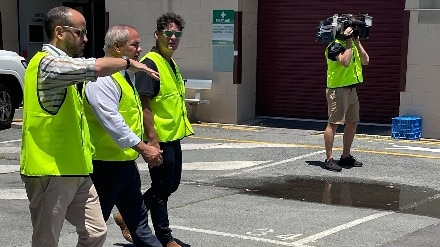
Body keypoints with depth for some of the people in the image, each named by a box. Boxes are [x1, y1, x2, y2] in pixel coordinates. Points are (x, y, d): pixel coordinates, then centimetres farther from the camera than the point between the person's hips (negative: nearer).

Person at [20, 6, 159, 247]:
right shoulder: (48, 63, -18)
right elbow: (97, 67, -32)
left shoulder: (59, 63, 16)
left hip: (74, 171, 10)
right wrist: (129, 63, -15)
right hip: (50, 172, -10)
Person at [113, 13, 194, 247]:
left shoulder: (171, 64, 13)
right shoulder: (150, 64, -17)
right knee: (162, 189, 2)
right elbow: (144, 105, -22)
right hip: (159, 139, -10)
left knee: (172, 184, 18)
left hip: (173, 137, 10)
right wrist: (152, 139, -25)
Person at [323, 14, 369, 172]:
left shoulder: (352, 45, 15)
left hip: (351, 89, 10)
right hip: (338, 89, -10)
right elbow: (345, 61, -28)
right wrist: (349, 42, -20)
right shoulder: (335, 45, -13)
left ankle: (346, 156, 24)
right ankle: (329, 159, -7)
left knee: (353, 122, 13)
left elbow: (365, 61, 7)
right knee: (334, 123, -9)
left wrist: (357, 42, 0)